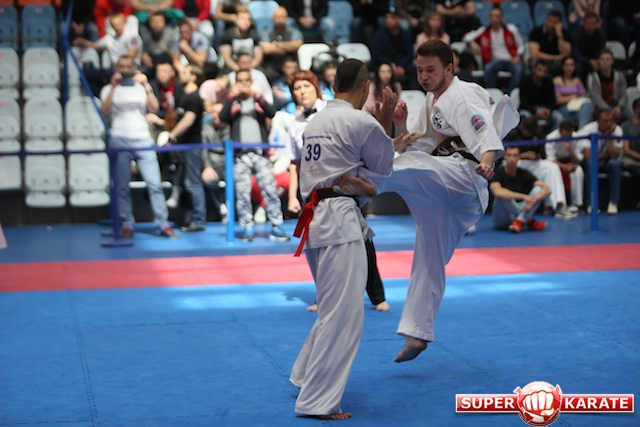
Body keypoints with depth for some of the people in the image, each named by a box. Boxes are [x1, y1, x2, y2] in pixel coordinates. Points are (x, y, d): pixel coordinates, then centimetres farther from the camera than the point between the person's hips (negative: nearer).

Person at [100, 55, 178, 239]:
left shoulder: (142, 86, 14)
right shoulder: (109, 89, 11)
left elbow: (154, 108, -3)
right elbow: (104, 111, -8)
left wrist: (146, 86, -15)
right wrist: (113, 87, -16)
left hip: (143, 141, 0)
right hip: (120, 142, 0)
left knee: (154, 184, -7)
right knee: (123, 187, -1)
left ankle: (164, 225, -6)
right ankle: (127, 225, 6)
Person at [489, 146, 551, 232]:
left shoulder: (524, 174, 1)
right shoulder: (498, 174, -13)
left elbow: (547, 190, -9)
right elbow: (497, 192, -36)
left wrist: (534, 199, -30)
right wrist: (524, 196, -36)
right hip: (501, 219, -4)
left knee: (538, 189, -14)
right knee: (503, 196, -34)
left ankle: (520, 221, -28)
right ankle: (529, 221, -18)